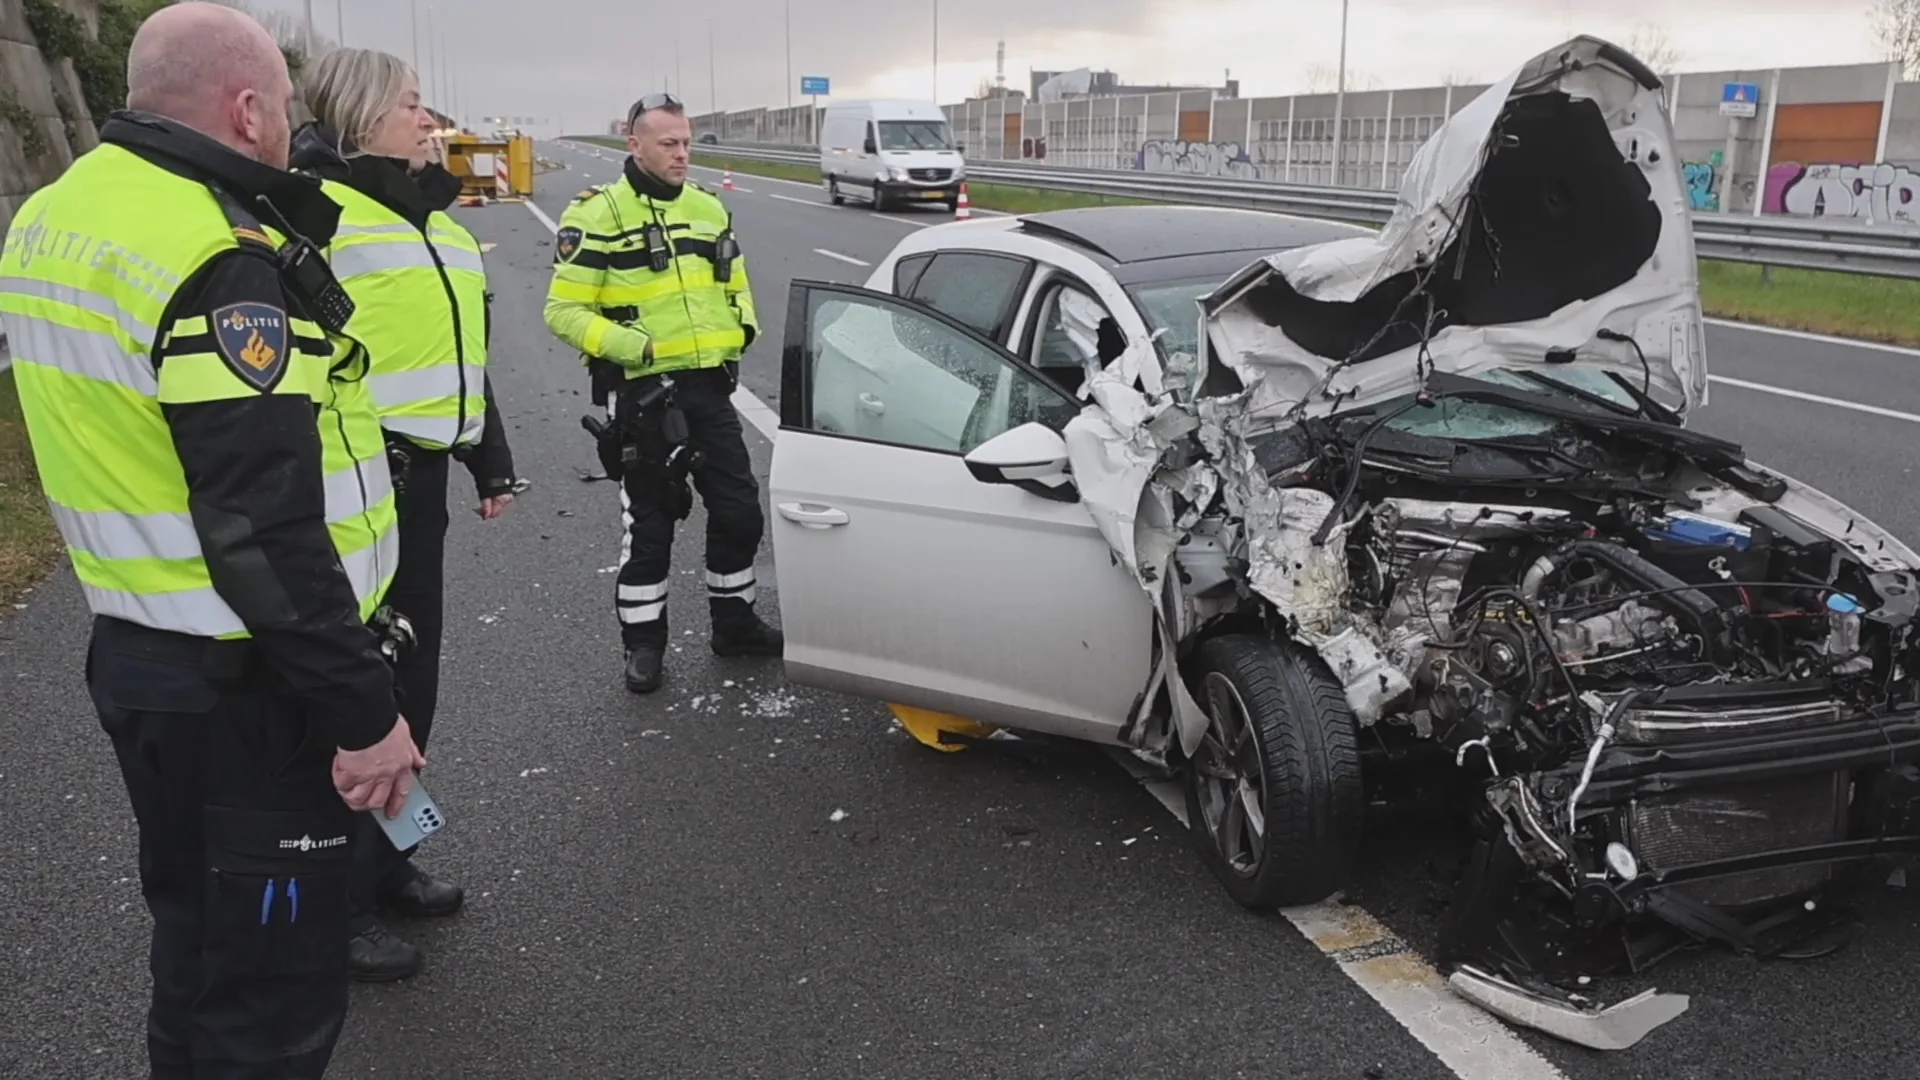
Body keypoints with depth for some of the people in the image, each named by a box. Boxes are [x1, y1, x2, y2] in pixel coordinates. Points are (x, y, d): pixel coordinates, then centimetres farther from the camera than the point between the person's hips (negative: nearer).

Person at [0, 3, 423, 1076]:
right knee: (274, 991, 5)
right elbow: (265, 531, -26)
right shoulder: (214, 262, -22)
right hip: (242, 688, -10)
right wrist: (362, 709, -20)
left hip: (139, 654, 10)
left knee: (199, 938, 26)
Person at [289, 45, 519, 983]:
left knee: (411, 683, 16)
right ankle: (337, 905, 16)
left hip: (419, 481, 9)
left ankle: (386, 860, 34)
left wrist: (490, 462, 25)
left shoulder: (436, 220, 17)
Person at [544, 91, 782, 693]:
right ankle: (643, 643, 20)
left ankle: (733, 623, 28)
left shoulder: (708, 208, 11)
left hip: (710, 388, 6)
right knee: (649, 523, 4)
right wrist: (630, 345, -23)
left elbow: (735, 284, 23)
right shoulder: (597, 215, -8)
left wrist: (743, 324, 3)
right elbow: (564, 311, -10)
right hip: (643, 395, -5)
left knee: (738, 511, 10)